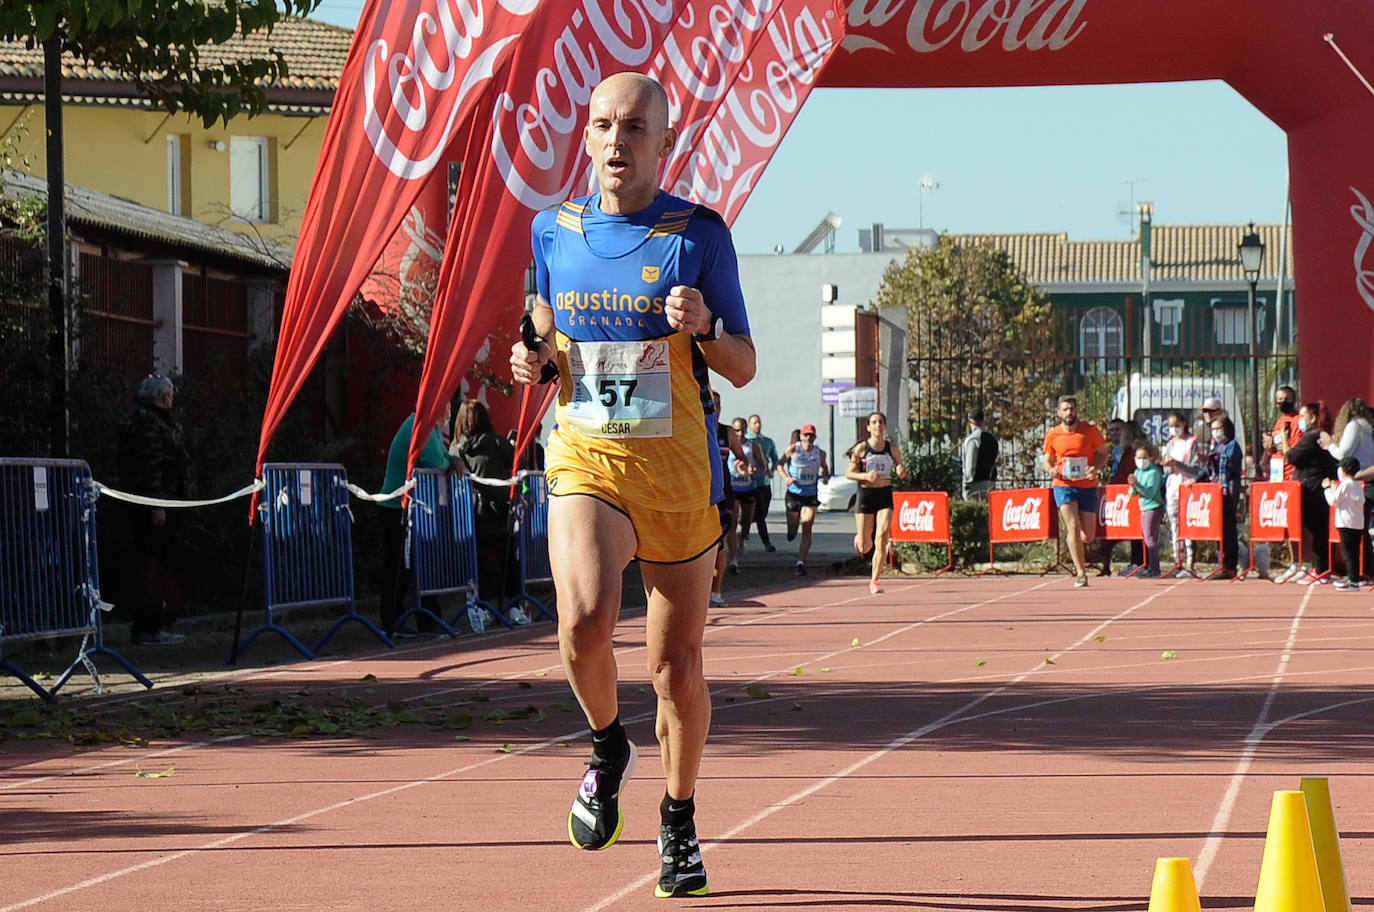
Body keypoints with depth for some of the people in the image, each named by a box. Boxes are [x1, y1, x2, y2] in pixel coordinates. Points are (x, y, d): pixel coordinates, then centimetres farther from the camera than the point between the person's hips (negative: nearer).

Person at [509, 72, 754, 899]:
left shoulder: (699, 234, -4)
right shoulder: (554, 230, 6)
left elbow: (743, 368, 1)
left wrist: (705, 328, -20)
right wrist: (534, 360, 0)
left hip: (680, 472, -1)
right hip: (584, 461, 1)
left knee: (677, 664, 7)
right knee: (585, 623, -25)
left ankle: (679, 823, 29)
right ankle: (609, 748, 6)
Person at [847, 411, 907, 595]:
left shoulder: (892, 449, 2)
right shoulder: (861, 448, -4)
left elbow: (902, 472, 13)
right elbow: (849, 473, -1)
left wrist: (902, 471, -11)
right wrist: (866, 476, -19)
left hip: (885, 497, 1)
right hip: (865, 495, -1)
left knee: (881, 539, -14)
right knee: (864, 547, 3)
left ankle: (874, 581, -4)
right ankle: (859, 539, 42)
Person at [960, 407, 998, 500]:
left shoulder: (972, 439, -14)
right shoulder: (992, 438, 11)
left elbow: (970, 465, -16)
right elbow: (995, 462, 15)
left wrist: (967, 482, -10)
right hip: (990, 481, 8)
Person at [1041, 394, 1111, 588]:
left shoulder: (1090, 431, -1)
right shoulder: (1052, 435, 2)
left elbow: (1104, 453, 6)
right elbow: (1047, 460, 13)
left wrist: (1096, 467, -15)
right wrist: (1051, 469, -11)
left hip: (1088, 487, 1)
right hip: (1064, 485, -1)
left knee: (1088, 535, 3)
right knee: (1073, 527, -18)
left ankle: (1079, 548, 41)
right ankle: (1081, 573, -14)